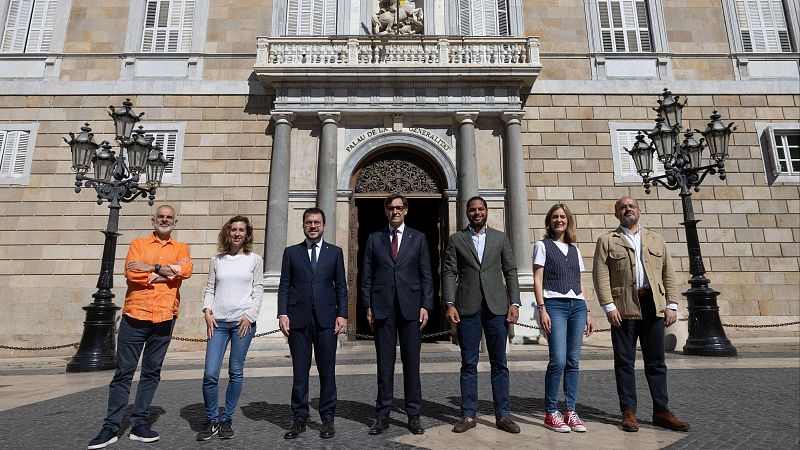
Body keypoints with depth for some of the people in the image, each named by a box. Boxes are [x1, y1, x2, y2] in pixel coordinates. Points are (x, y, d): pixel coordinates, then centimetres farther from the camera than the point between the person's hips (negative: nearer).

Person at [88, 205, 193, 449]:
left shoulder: (180, 248, 10)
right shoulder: (138, 244, 8)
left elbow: (186, 270, -10)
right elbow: (131, 273, -8)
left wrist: (152, 267, -13)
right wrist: (166, 273, -11)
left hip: (164, 318, 1)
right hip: (135, 316, -1)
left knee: (151, 372, 8)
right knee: (123, 372, 3)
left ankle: (139, 424, 18)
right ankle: (111, 427, 13)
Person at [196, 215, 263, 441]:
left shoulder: (255, 259, 4)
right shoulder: (217, 260, 10)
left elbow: (258, 290, 2)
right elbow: (209, 289, 12)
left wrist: (249, 316, -7)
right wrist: (207, 312, -2)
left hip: (243, 321, -1)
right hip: (218, 322, 2)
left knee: (236, 373, 5)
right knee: (210, 374, -2)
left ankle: (227, 419, 20)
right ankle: (212, 420, 16)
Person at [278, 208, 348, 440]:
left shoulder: (335, 252, 9)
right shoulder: (291, 252, 10)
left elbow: (341, 287, 7)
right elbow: (284, 286, 6)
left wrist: (342, 314, -2)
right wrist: (282, 313, -5)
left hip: (326, 319, 0)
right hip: (298, 319, 0)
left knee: (327, 370, 5)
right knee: (299, 371, 6)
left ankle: (327, 418, 18)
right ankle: (299, 419, 20)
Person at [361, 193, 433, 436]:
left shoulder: (418, 238, 9)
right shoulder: (374, 239, 10)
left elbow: (426, 275, 6)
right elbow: (367, 276, 8)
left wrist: (425, 306, -3)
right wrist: (368, 307, 0)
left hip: (411, 307, 0)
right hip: (382, 308, 0)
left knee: (411, 363, 5)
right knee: (384, 364, 6)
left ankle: (414, 415, 18)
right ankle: (382, 416, 17)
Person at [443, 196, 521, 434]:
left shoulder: (500, 238, 11)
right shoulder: (456, 239, 7)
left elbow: (510, 272, 8)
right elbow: (449, 273, 2)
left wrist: (514, 303, -2)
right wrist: (450, 304, -9)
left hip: (496, 307, 1)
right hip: (467, 307, -1)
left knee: (499, 363, 6)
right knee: (469, 364, 5)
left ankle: (502, 415, 17)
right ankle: (468, 415, 15)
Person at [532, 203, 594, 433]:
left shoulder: (574, 249, 18)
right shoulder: (542, 245, 5)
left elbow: (580, 283, 19)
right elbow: (538, 280, -3)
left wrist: (587, 311, 13)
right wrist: (542, 309, -12)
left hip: (577, 305, 5)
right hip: (555, 304, -5)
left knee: (573, 361, 4)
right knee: (558, 361, -11)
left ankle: (571, 412, 13)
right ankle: (550, 413, 2)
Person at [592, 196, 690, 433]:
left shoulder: (656, 239, 18)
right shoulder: (607, 241, 6)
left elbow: (668, 273, 14)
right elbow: (600, 275, -2)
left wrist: (671, 304, 4)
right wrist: (609, 306, -11)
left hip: (653, 306, 3)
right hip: (623, 308, -3)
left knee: (656, 361, 8)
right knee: (624, 362, 3)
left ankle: (661, 411, 18)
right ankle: (629, 412, 12)